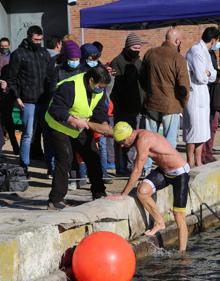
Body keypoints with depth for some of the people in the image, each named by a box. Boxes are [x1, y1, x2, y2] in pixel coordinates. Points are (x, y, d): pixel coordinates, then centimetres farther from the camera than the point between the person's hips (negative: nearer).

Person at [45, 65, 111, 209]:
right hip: (60, 127, -8)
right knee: (65, 160, -15)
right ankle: (55, 200, -11)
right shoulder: (69, 87, -32)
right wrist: (75, 120, -40)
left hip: (81, 128, 8)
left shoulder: (99, 91, -8)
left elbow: (100, 111, -3)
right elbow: (56, 110, -32)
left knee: (93, 157, 7)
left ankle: (99, 194, 20)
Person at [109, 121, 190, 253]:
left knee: (179, 216, -8)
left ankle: (182, 252, -2)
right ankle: (159, 222, 0)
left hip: (180, 173, -8)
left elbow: (137, 171, -25)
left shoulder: (143, 140, -27)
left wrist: (123, 194, -20)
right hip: (163, 171, 8)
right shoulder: (138, 137, -1)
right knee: (142, 191, -18)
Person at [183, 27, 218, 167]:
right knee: (194, 130, -4)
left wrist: (208, 73, -10)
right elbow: (200, 77, -23)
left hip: (202, 96, 10)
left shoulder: (204, 52, 15)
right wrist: (208, 75, -1)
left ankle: (198, 162, 21)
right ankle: (190, 164, 3)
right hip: (194, 96, -10)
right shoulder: (197, 51, -16)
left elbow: (213, 76, 12)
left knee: (202, 131, 14)